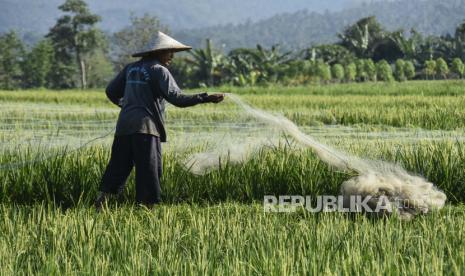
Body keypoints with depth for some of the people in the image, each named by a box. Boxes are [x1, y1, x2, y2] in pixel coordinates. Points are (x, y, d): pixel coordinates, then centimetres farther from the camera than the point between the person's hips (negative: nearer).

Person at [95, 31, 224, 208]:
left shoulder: (131, 68, 17)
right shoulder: (158, 70, -4)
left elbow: (111, 92, 21)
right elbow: (176, 98, -14)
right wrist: (205, 98, -14)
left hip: (124, 126, 7)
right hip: (146, 127, -7)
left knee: (118, 165, 10)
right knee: (149, 169, -3)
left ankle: (102, 197, 2)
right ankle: (146, 203, -6)